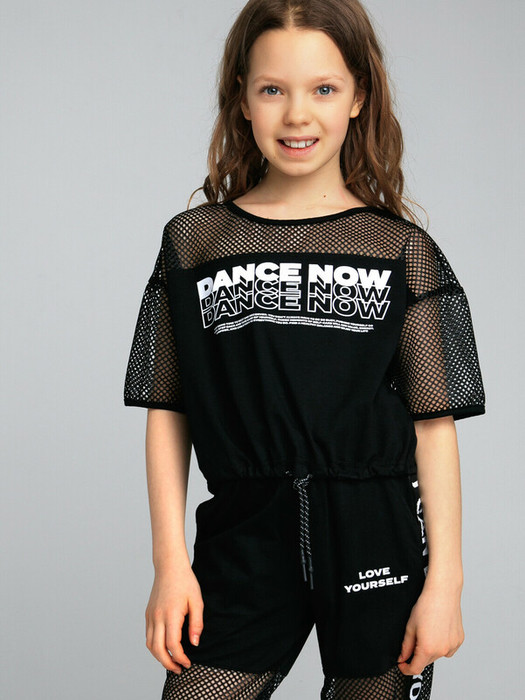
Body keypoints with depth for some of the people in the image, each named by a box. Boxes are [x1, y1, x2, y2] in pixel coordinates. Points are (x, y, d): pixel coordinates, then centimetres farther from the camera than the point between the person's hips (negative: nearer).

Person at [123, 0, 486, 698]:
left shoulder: (403, 251, 1)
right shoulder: (195, 241, 4)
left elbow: (435, 423, 0)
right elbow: (167, 411, 5)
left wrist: (445, 581, -5)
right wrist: (171, 560, -1)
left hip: (379, 545, 0)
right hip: (245, 539, 1)